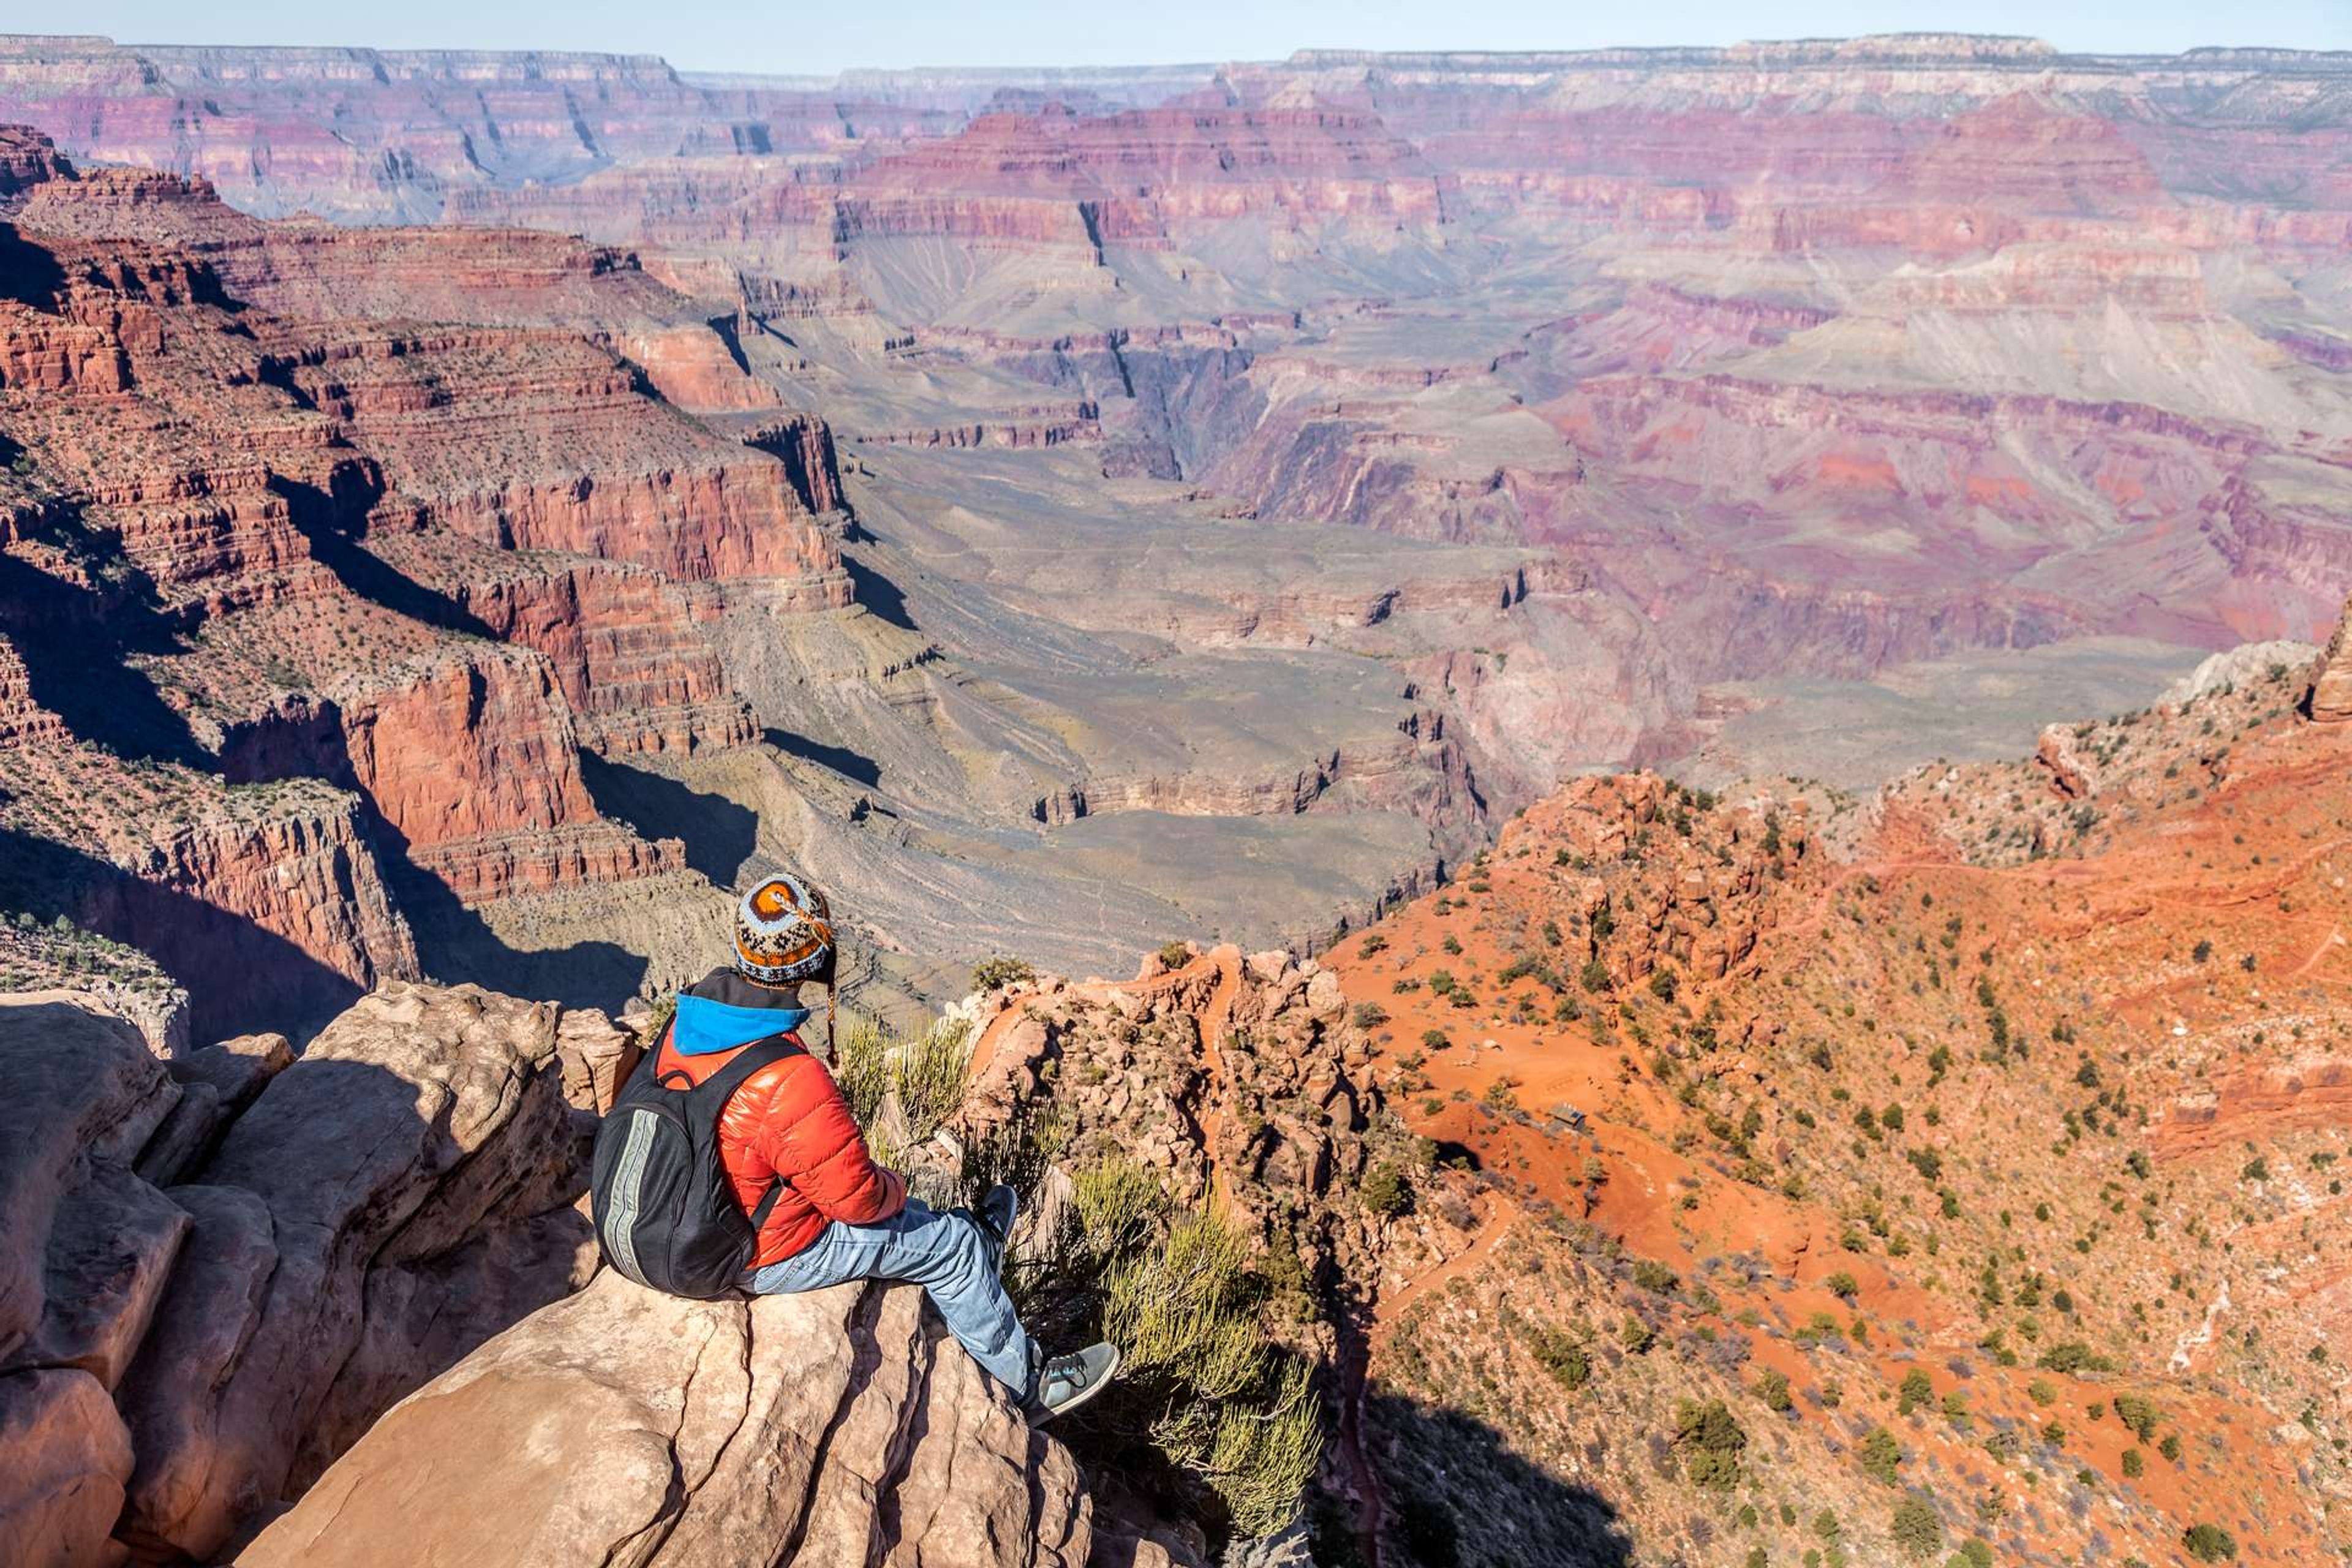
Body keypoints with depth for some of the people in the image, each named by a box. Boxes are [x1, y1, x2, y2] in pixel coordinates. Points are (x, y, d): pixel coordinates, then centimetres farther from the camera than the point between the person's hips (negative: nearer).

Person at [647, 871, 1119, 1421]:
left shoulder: (688, 1021, -10)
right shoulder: (789, 1083, -37)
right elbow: (859, 1196, -25)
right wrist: (893, 1189, -1)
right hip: (770, 1259, -8)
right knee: (953, 1243, 8)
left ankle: (974, 1255, 52)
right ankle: (1029, 1385, 27)